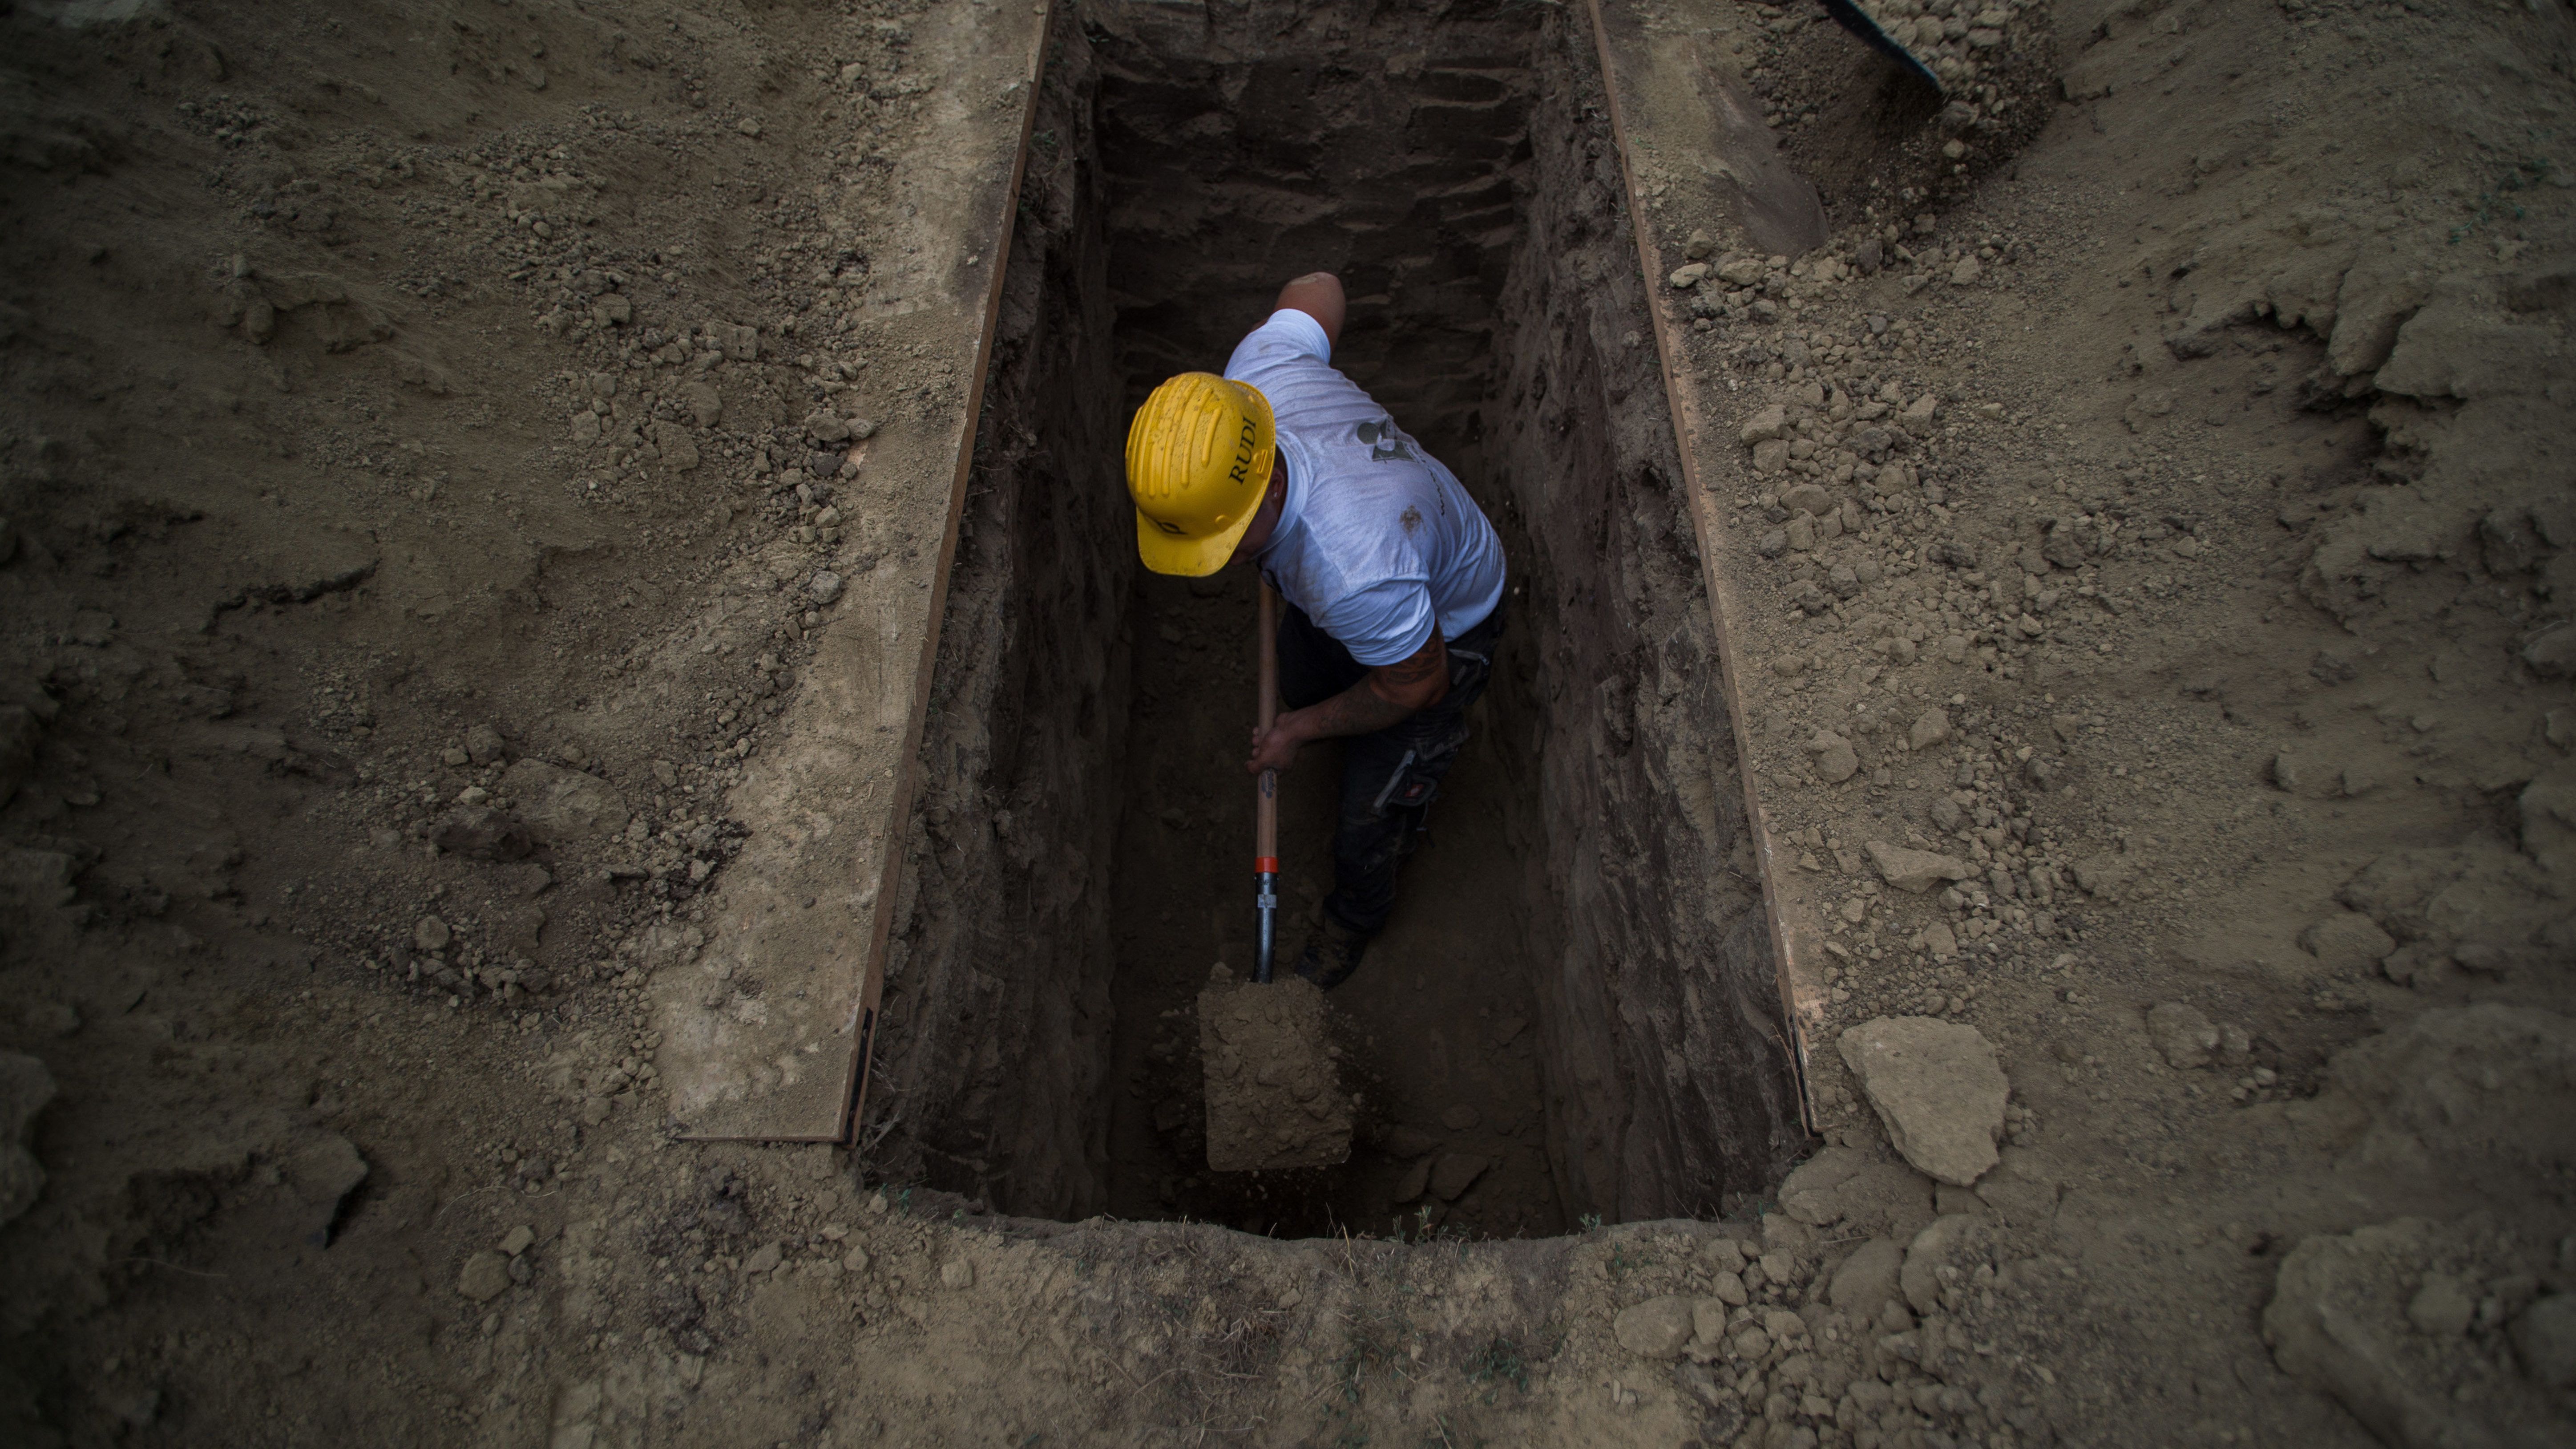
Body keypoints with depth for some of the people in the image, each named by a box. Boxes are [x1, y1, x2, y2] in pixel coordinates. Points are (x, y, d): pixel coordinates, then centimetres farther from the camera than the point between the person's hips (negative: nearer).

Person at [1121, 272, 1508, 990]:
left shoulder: (1352, 572, -50)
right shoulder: (1255, 370, -33)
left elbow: (1417, 685, -29)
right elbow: (1316, 287, -9)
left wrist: (1300, 732, -12)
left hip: (1444, 628, -6)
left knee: (1372, 808, 8)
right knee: (1303, 684, 31)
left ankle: (1356, 911, 43)